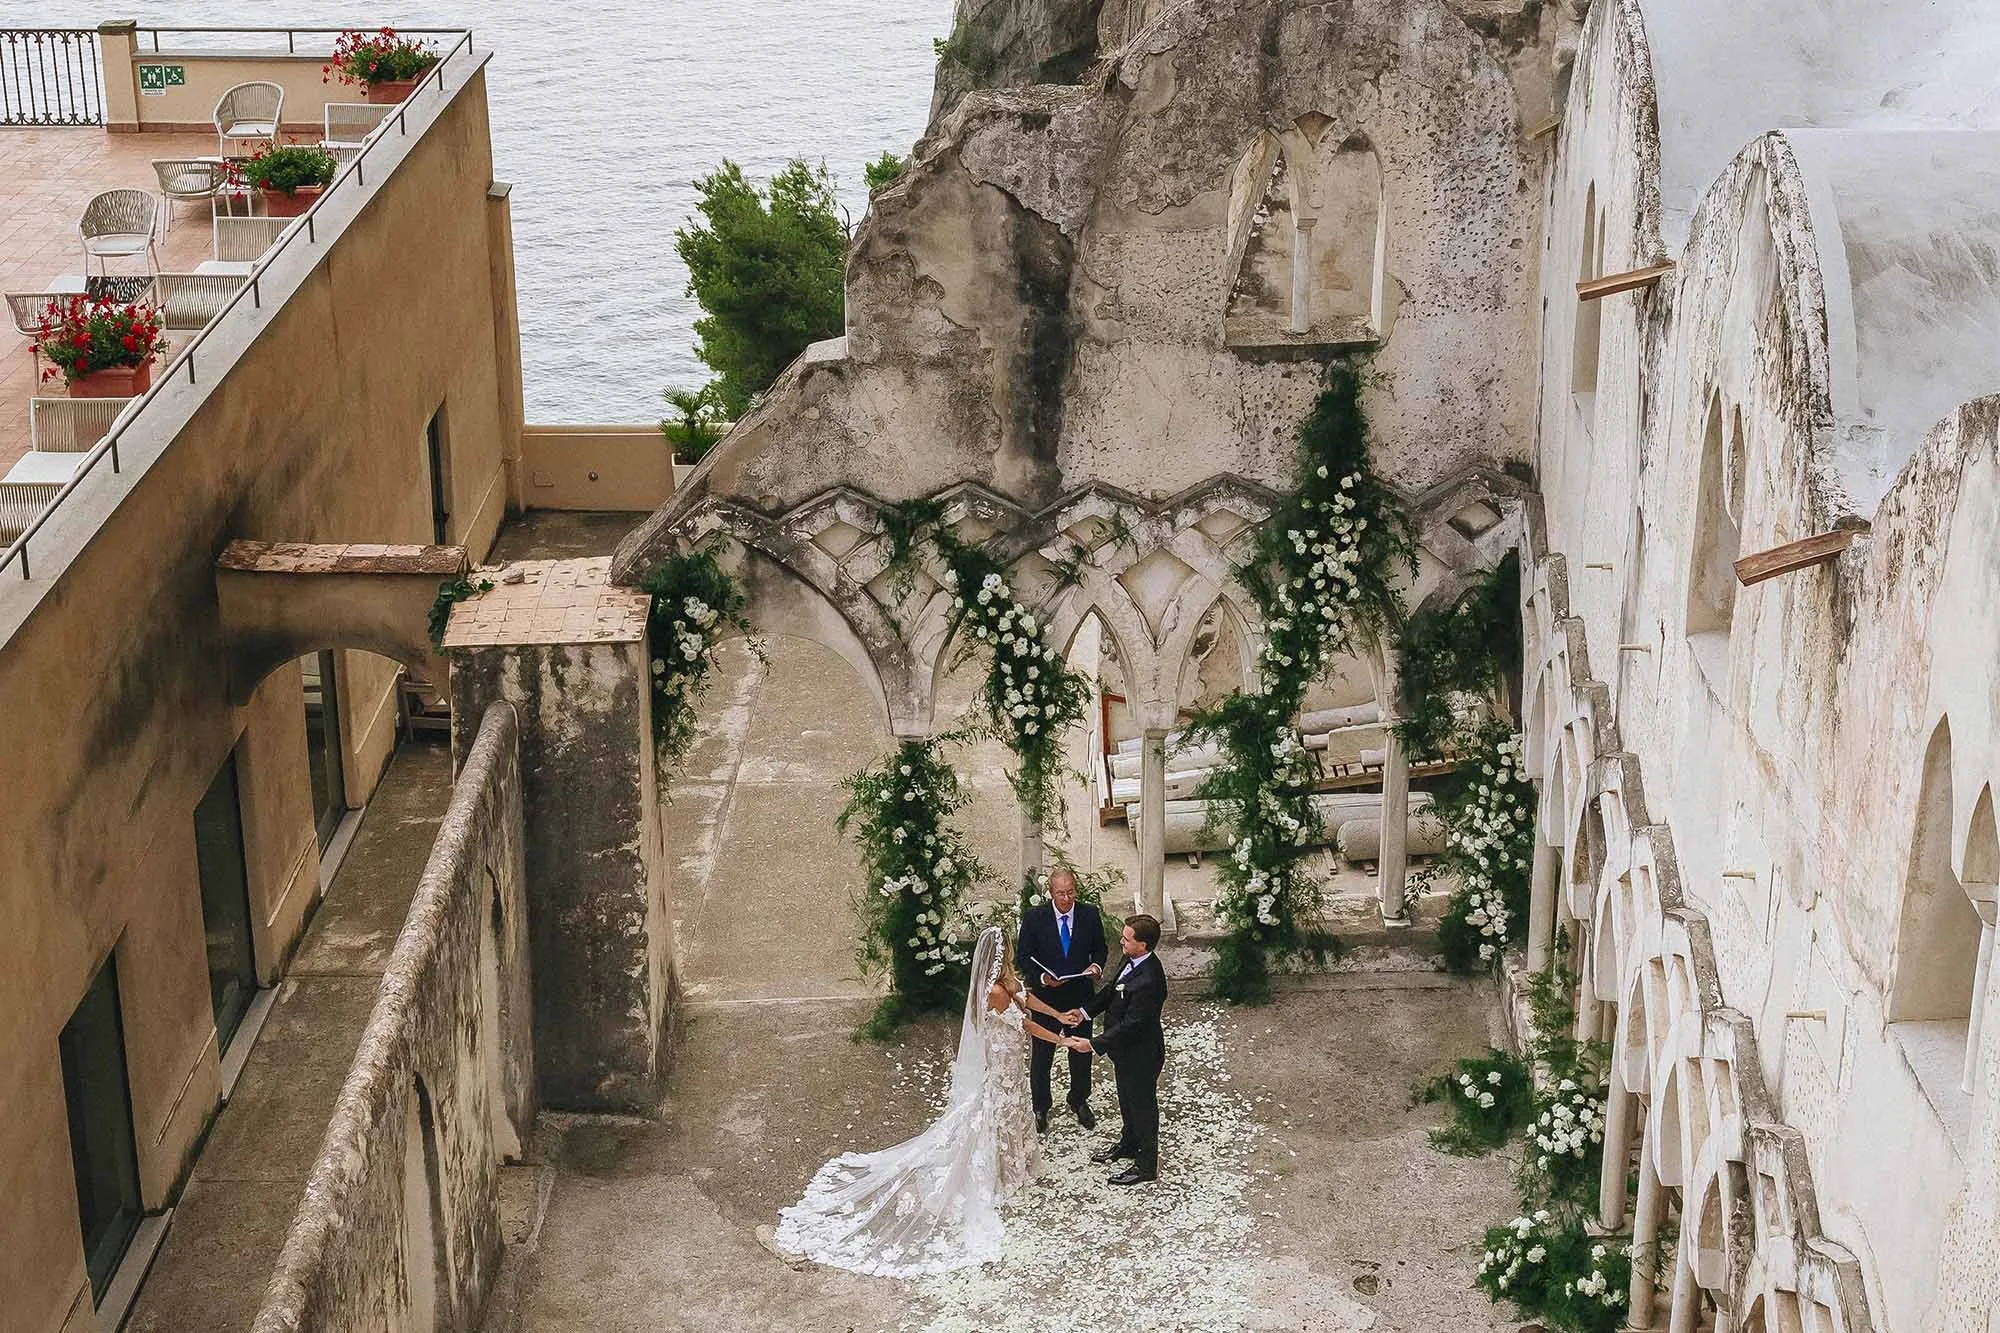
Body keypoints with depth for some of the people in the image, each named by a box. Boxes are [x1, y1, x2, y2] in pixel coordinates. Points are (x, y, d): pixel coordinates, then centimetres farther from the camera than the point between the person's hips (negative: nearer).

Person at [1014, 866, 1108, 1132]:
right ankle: (1040, 1106, 32)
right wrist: (1042, 977, -26)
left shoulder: (1090, 915, -9)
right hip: (1045, 996, -2)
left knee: (1081, 1051, 18)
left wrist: (1096, 965, -16)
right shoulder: (1034, 917, -15)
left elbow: (1100, 948, 5)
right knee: (1041, 1054, 13)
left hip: (1080, 997, 2)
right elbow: (1023, 956, -9)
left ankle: (1080, 1101, 40)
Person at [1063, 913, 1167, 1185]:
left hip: (1141, 1055, -9)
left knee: (1142, 1105, 11)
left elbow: (1130, 1024, -32)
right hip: (1126, 1051, 9)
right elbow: (1113, 990, 8)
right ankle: (1129, 1144, 51)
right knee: (1127, 1100, 28)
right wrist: (1084, 1010, 2)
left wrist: (1094, 1044, -29)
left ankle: (1147, 1165, 30)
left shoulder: (1149, 981, -37)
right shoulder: (1134, 961, -8)